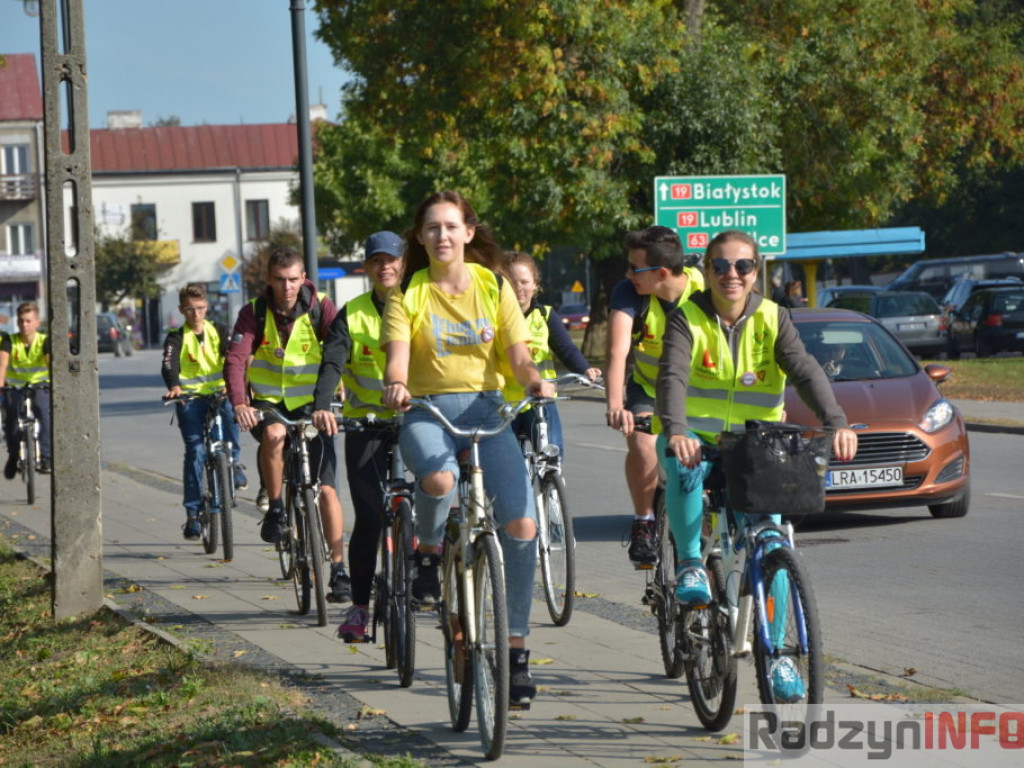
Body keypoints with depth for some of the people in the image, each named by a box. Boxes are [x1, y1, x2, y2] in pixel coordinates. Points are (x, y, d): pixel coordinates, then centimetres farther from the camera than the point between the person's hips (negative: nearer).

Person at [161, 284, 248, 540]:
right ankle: (192, 512, -5)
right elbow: (169, 365, -15)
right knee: (195, 451, -11)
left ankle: (235, 461, -12)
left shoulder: (219, 331, 8)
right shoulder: (177, 338, 2)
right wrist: (174, 386, -38)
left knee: (231, 413, -34)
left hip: (220, 394, 1)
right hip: (190, 398, -1)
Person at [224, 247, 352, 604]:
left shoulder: (320, 308, -9)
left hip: (311, 405, 0)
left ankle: (339, 571, 0)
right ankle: (275, 508, -15)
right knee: (274, 434, -36)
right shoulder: (254, 313, -9)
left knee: (326, 488, -8)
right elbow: (235, 359, -20)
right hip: (267, 403, 0)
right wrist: (239, 403, -38)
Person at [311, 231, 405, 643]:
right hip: (365, 423, -1)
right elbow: (332, 364, -11)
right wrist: (321, 406, -30)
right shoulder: (351, 316, 3)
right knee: (369, 516, -6)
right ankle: (359, 606, 2)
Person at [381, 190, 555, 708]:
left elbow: (517, 355, 3)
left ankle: (516, 647, -2)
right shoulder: (408, 294, 5)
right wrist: (395, 385, -31)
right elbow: (397, 356, -8)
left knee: (521, 523, -15)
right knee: (439, 479, -38)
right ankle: (430, 551, -4)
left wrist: (535, 379, -20)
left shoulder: (494, 286, 9)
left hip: (485, 410, 2)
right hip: (426, 412, -2)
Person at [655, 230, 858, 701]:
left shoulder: (772, 320, -3)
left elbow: (805, 371, -17)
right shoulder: (688, 319, -9)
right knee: (683, 467, -38)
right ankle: (690, 563, -19)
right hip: (696, 439, -2)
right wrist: (676, 431, -46)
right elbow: (672, 376, -26)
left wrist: (836, 423, -36)